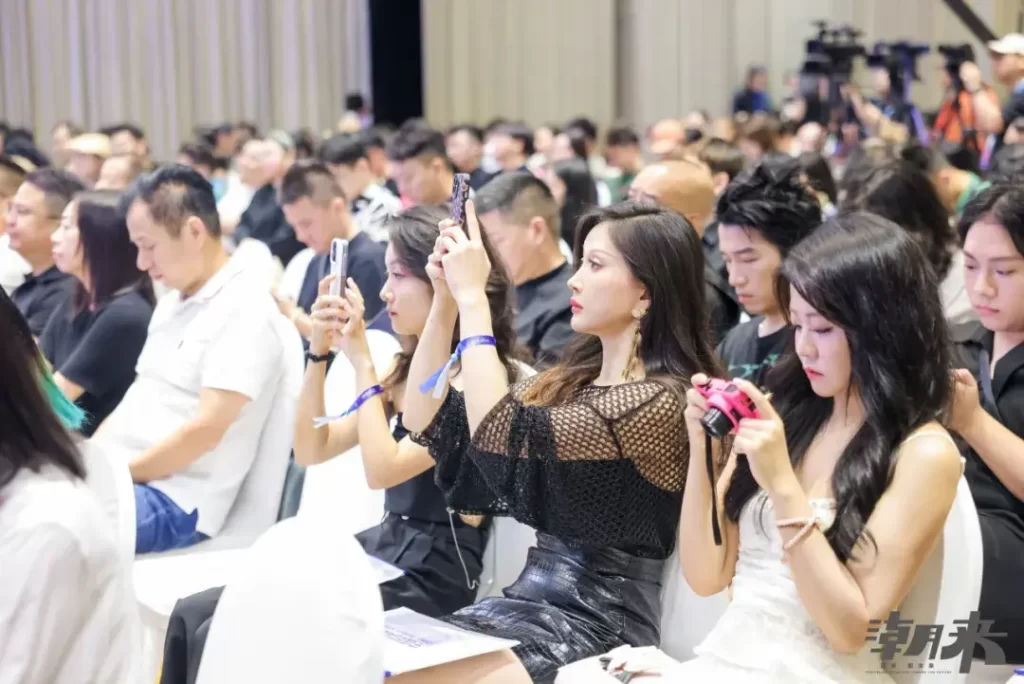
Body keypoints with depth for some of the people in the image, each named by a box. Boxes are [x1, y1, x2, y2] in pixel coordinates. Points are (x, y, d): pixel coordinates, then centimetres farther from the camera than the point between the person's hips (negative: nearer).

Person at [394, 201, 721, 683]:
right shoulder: (571, 380, 12)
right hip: (532, 599, 8)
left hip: (601, 623, -8)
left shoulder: (661, 402, -14)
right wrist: (445, 298, 1)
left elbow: (502, 434, -24)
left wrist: (473, 296, -17)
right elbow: (429, 422, 10)